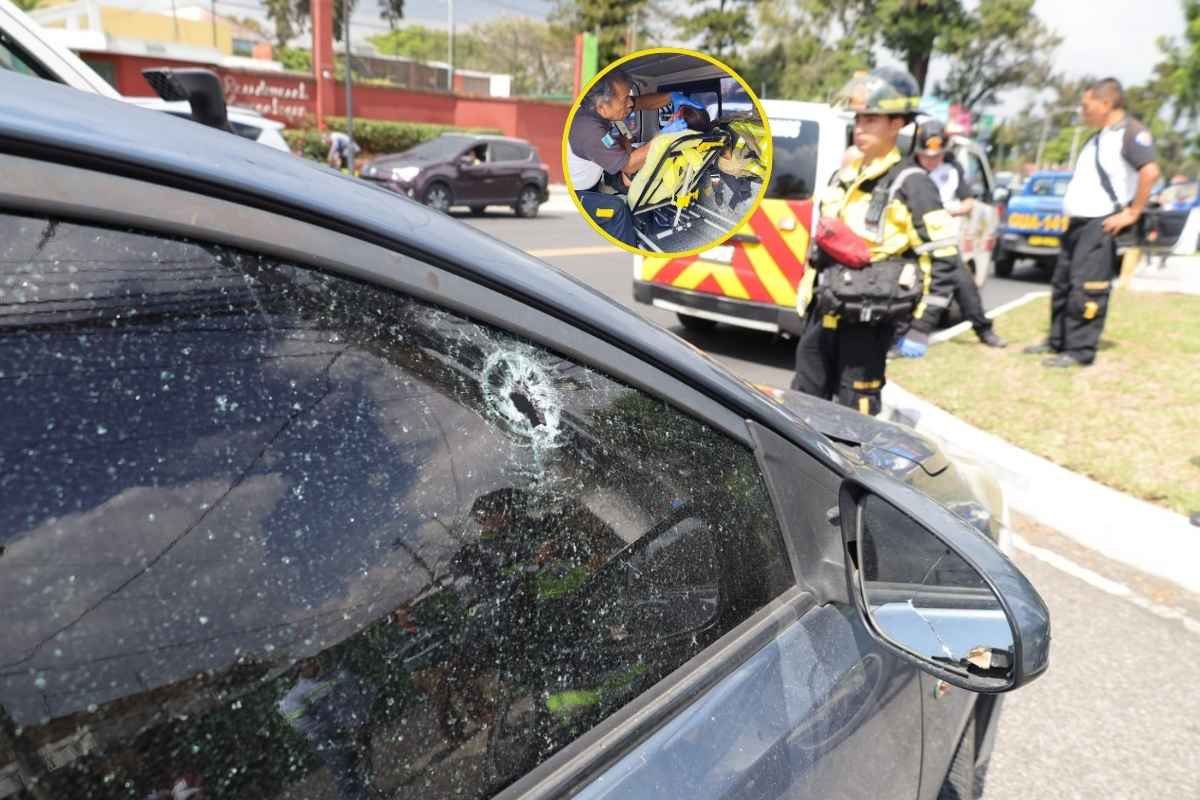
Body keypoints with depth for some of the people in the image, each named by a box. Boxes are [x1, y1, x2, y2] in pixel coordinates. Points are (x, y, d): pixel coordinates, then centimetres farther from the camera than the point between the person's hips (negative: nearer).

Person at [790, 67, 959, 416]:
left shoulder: (910, 185, -9)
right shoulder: (844, 175, 13)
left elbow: (943, 262, -12)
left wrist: (919, 328, -14)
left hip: (868, 322, -7)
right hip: (824, 313, 7)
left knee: (855, 412, 1)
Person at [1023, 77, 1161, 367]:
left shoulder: (1131, 132, -10)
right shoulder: (1099, 137, 19)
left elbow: (1150, 171, -22)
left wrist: (1132, 213, -19)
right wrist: (1071, 208, 17)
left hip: (1101, 224, -10)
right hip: (1078, 222, 10)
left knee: (1086, 288, -10)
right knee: (1062, 282, 13)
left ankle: (1080, 351, -5)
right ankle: (1057, 341, 23)